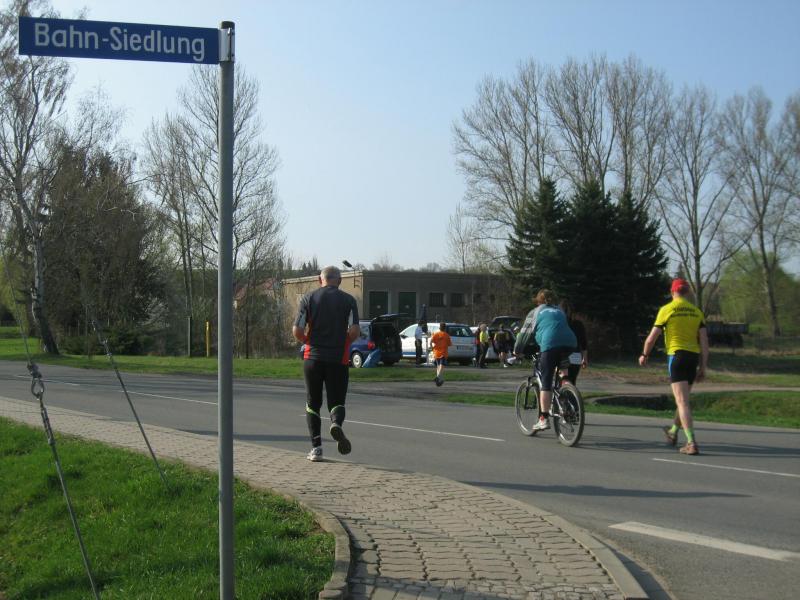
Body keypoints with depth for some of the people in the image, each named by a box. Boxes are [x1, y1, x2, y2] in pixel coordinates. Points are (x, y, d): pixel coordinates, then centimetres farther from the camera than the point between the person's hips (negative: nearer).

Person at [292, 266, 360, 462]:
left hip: (313, 357, 1)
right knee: (336, 401, 8)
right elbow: (354, 331, -9)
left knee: (313, 404, 12)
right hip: (338, 359, -1)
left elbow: (297, 331, -4)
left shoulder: (309, 298, 2)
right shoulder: (348, 300, 1)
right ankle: (336, 423, -25)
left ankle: (316, 447, 6)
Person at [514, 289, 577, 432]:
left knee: (546, 382, -5)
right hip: (570, 343, 4)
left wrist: (517, 350, 33)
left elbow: (525, 333, 21)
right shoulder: (560, 311, 31)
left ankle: (544, 419, -10)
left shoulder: (536, 312, 19)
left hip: (550, 344, -4)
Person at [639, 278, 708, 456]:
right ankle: (673, 432, 40)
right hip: (694, 356, 5)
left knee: (682, 402, -8)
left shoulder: (666, 310, -3)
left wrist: (644, 355, 16)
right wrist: (703, 366, 8)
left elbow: (652, 337, -1)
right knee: (683, 398, 21)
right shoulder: (696, 311, 9)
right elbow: (704, 341, 4)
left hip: (676, 355, -5)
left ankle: (691, 443, -17)